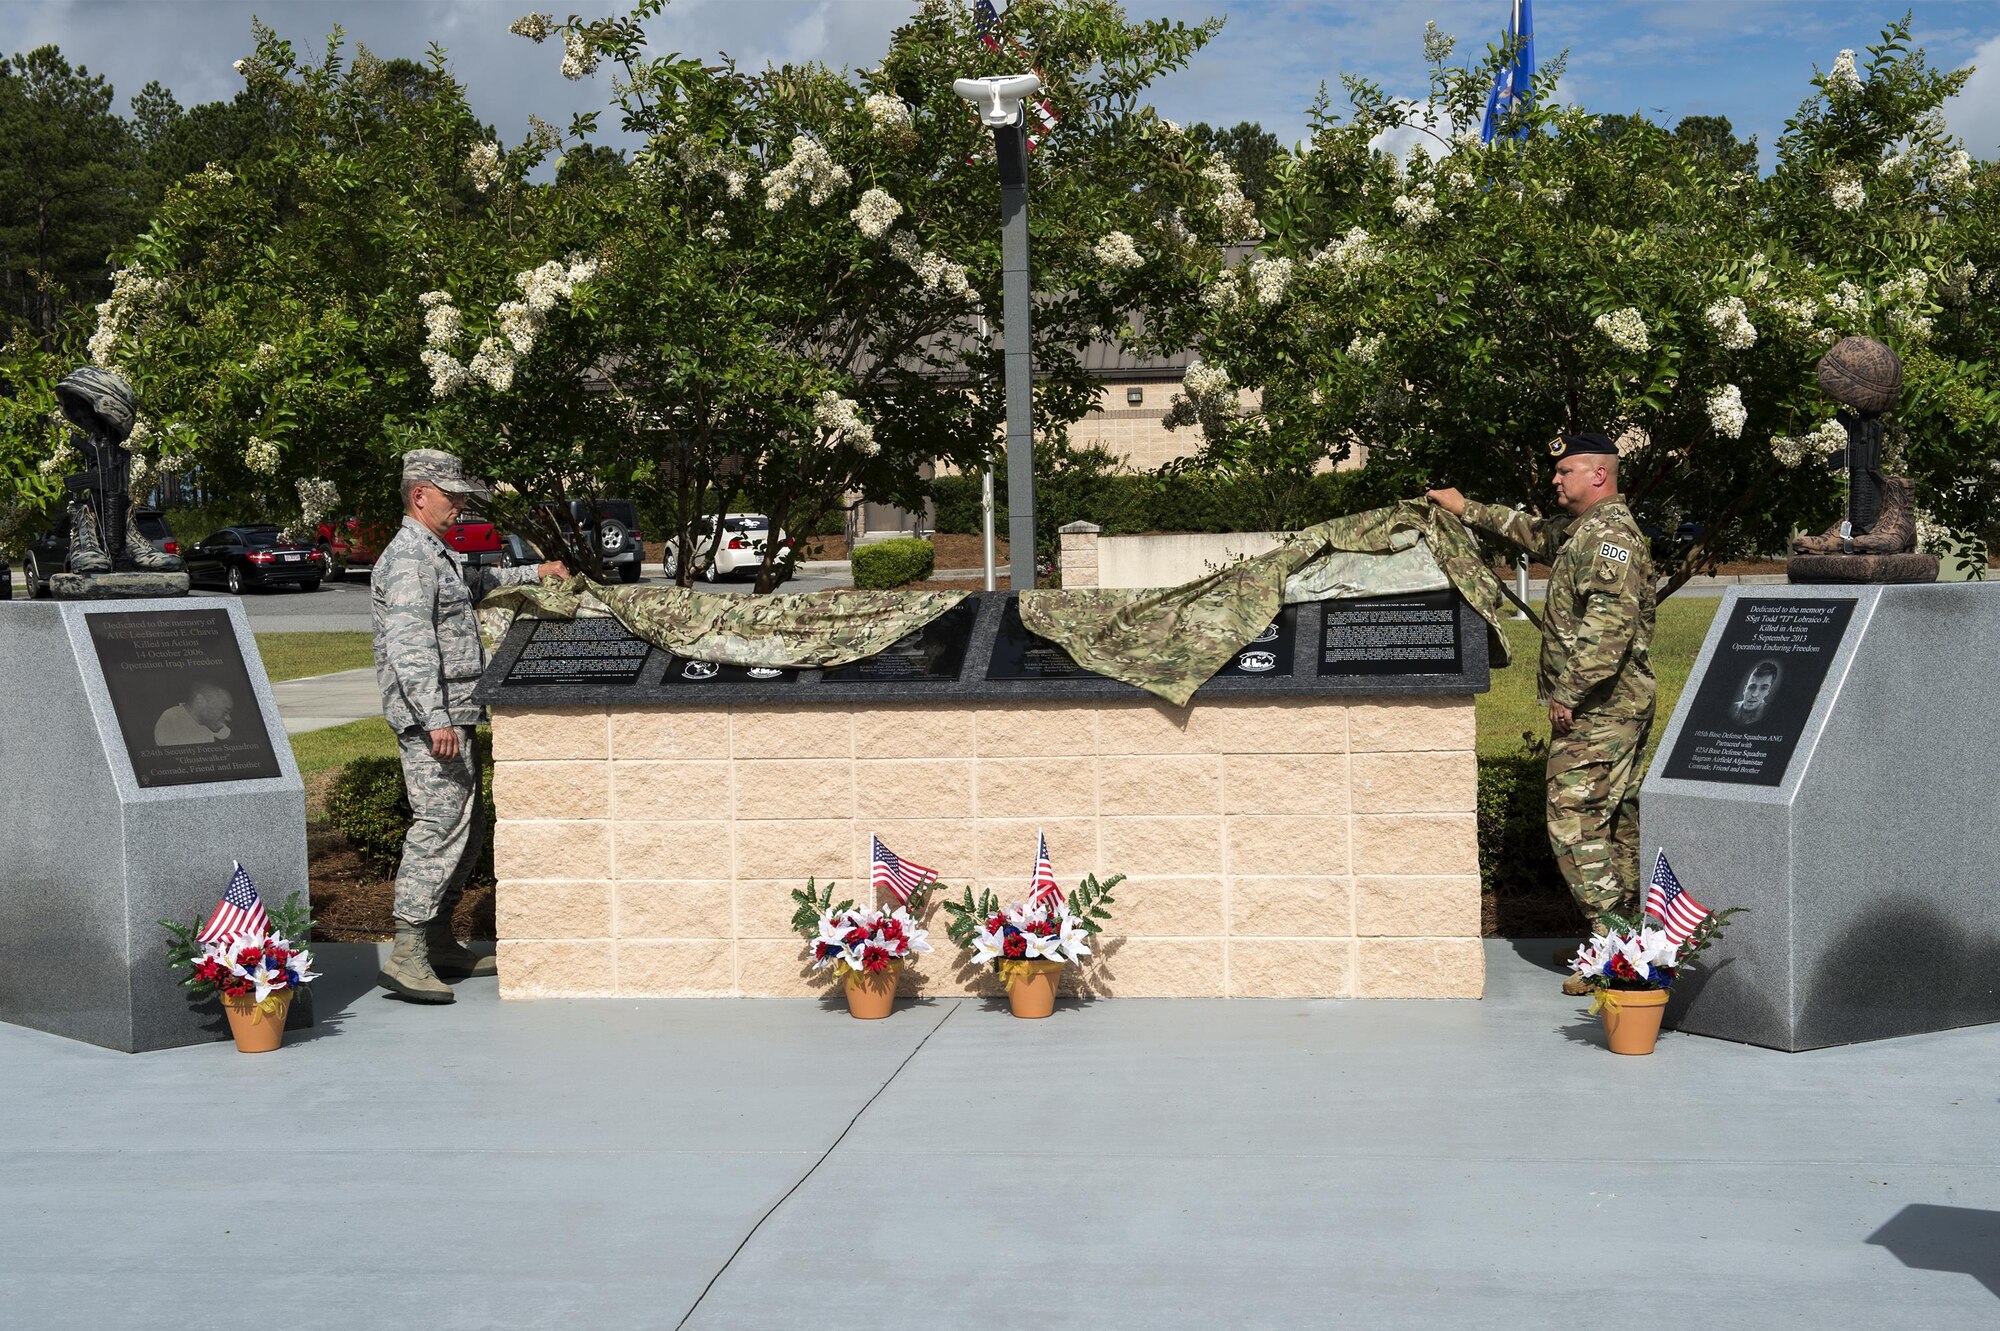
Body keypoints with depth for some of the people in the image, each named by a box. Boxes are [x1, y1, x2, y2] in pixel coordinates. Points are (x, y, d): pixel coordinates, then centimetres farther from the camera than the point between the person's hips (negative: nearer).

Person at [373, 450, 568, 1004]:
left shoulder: (441, 556, 21)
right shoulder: (409, 559, -13)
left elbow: (478, 581, 45)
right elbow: (409, 648, -23)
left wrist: (535, 573, 37)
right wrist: (435, 719, -30)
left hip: (455, 716, 11)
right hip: (433, 720, -11)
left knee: (464, 832, 13)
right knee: (439, 827, -14)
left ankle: (440, 944, 20)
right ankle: (406, 957, -14)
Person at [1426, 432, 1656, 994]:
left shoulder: (1609, 534, -17)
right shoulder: (1583, 529, 16)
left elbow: (1611, 624, -27)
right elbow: (1533, 532, 35)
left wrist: (1569, 695, -23)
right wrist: (1467, 509, 35)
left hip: (1596, 710, -11)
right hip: (1612, 709, 11)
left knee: (1575, 822, -11)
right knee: (1613, 821, 14)